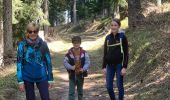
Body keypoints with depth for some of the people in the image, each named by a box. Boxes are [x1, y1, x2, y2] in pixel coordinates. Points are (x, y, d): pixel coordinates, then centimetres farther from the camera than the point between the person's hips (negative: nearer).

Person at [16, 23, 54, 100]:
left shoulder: (43, 44, -3)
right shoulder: (22, 45, -6)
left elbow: (48, 62, 2)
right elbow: (19, 63, -5)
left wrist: (50, 79, 2)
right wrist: (20, 81, -9)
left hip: (42, 77, 0)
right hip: (27, 77, 0)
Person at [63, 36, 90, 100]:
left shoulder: (84, 53, -5)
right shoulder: (69, 53, -10)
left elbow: (87, 62, -5)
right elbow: (65, 62, -7)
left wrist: (84, 69, -21)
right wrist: (71, 67, -23)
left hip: (81, 75, 2)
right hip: (72, 75, -2)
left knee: (80, 91, 18)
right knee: (71, 92, -1)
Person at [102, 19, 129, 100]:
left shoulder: (122, 37, -5)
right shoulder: (108, 38, 6)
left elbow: (126, 53, -7)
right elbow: (105, 53, 9)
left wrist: (124, 67, -14)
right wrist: (104, 67, 4)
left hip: (119, 65, -4)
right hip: (109, 65, 4)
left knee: (120, 86, 3)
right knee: (109, 87, 4)